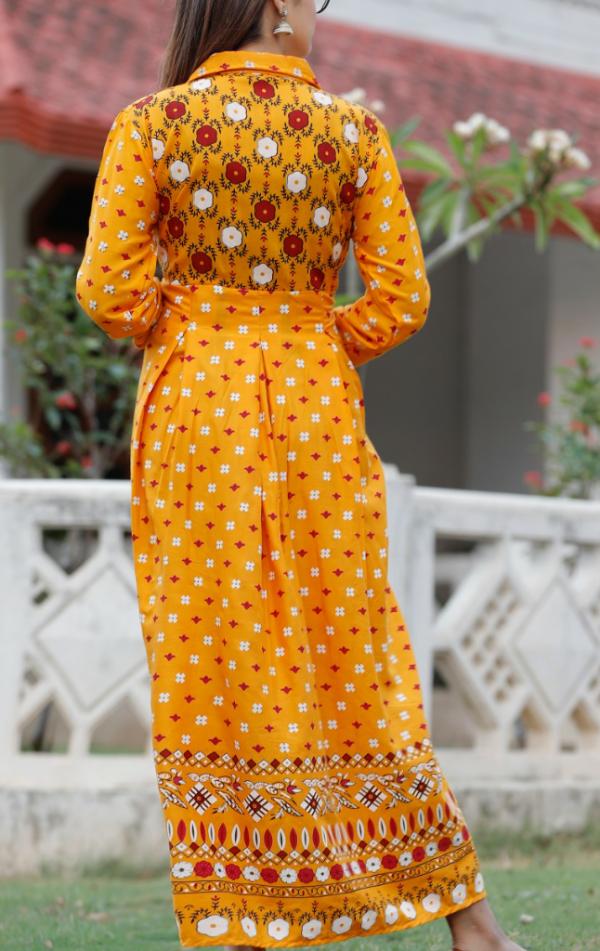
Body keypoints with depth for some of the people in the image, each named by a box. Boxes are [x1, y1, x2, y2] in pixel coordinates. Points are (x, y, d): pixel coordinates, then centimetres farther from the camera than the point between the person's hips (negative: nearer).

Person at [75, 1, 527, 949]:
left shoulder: (150, 125, -3)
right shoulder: (355, 130, -1)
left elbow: (109, 289, -8)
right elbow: (401, 299, -2)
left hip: (194, 408, -1)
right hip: (316, 409, 1)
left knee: (213, 663, 5)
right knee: (354, 656, 10)